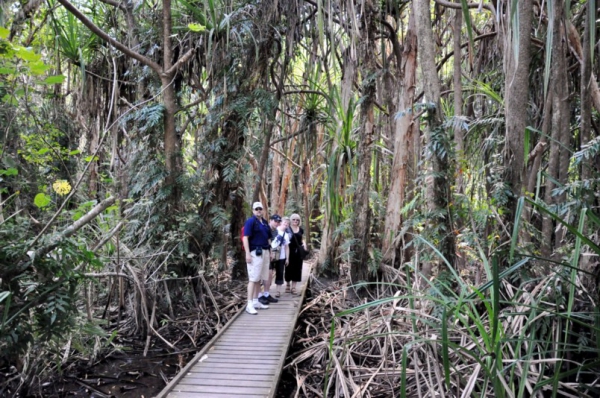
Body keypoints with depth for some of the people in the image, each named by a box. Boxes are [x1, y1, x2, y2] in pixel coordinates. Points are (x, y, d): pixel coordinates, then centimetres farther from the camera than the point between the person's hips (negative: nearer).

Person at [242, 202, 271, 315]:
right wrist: (248, 254, -22)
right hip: (255, 252, -8)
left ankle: (256, 301, 18)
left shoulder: (265, 222, 17)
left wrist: (269, 252, 17)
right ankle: (249, 304, -10)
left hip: (264, 252, 8)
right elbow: (245, 238, -14)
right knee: (253, 279, -11)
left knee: (259, 278, 11)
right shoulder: (250, 221, -7)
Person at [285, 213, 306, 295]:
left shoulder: (301, 230, 9)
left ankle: (293, 287, 11)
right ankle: (287, 285, 18)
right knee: (289, 268, 1)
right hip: (290, 251, -4)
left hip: (298, 252, 4)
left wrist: (304, 244, 0)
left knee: (297, 268, 4)